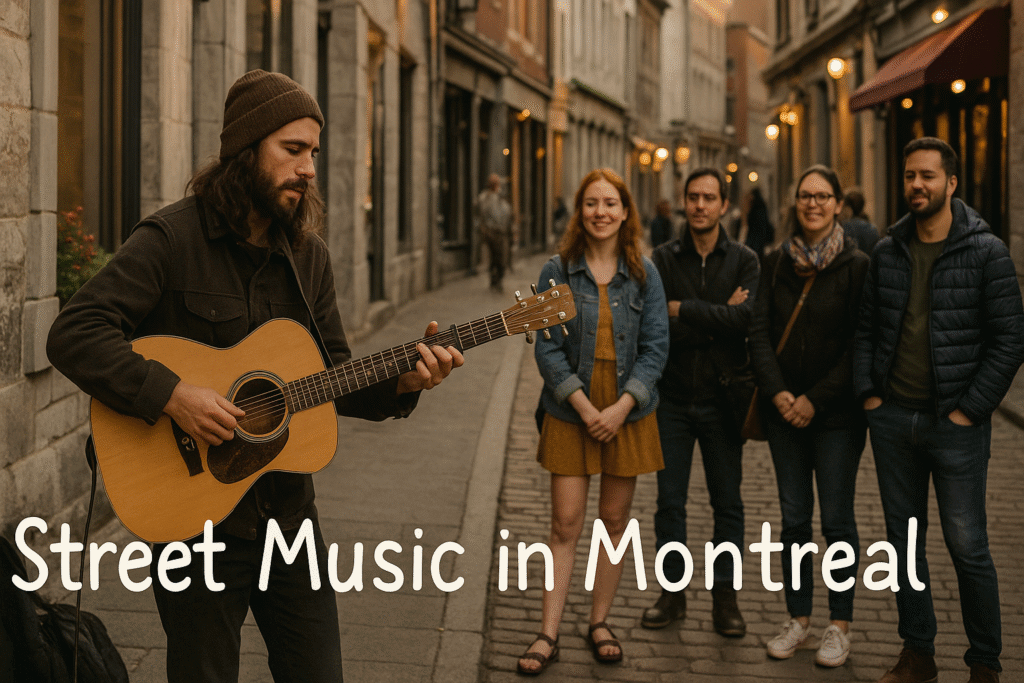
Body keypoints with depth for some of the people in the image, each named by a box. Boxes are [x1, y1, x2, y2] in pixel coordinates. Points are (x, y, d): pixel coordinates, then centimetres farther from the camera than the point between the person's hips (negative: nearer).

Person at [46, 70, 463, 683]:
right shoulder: (172, 239, -12)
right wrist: (172, 395, -27)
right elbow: (72, 336, -19)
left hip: (288, 511, 6)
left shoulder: (308, 254, 8)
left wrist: (401, 383, -8)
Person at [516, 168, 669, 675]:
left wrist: (621, 407, -11)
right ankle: (549, 633, 4)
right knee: (565, 524, -2)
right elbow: (547, 347, -4)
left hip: (629, 413, 1)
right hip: (571, 411, -1)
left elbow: (656, 346, 0)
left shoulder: (643, 273, 2)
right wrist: (585, 406, -13)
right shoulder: (558, 271, -2)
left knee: (615, 520, 8)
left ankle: (600, 622, 22)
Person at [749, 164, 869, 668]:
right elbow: (759, 333, 2)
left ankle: (839, 625, 13)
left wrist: (815, 400, -13)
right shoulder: (776, 263, 6)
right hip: (784, 411, 4)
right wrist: (778, 392, -11)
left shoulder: (856, 266, -6)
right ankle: (798, 618, 19)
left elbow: (860, 344, -9)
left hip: (836, 414, -4)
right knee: (793, 517, 8)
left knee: (837, 518, 2)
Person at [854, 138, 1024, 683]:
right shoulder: (888, 251, 7)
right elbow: (868, 328, 12)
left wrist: (969, 410, -11)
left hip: (956, 423, -5)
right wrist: (868, 392, 1)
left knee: (967, 547, 0)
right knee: (904, 539, 11)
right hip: (892, 417, 5)